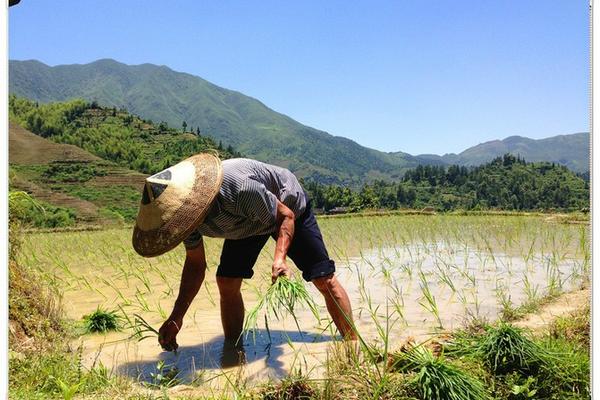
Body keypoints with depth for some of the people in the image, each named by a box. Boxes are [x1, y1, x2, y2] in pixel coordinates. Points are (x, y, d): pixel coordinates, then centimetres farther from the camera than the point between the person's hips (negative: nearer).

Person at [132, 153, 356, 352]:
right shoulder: (186, 211, -24)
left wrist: (280, 258, -45)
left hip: (288, 206, -5)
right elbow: (195, 264, -9)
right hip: (247, 222, 5)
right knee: (227, 283, -9)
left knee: (324, 280, -8)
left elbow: (285, 215, -28)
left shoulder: (239, 189, -46)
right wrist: (176, 317, -16)